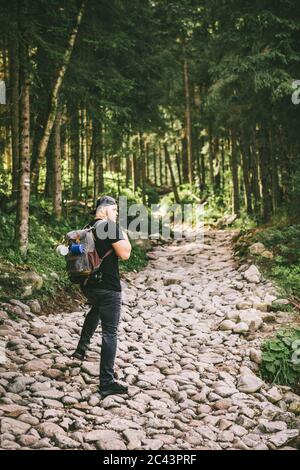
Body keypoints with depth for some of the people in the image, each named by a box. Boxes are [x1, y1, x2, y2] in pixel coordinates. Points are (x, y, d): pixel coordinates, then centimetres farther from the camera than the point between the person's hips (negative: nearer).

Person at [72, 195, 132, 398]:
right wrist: (124, 235, -3)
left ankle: (82, 347, 39)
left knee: (96, 308, 39)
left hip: (88, 284, 8)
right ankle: (107, 382, -2)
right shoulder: (111, 226, -14)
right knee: (110, 333, -2)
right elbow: (125, 253, -17)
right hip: (108, 286, -8)